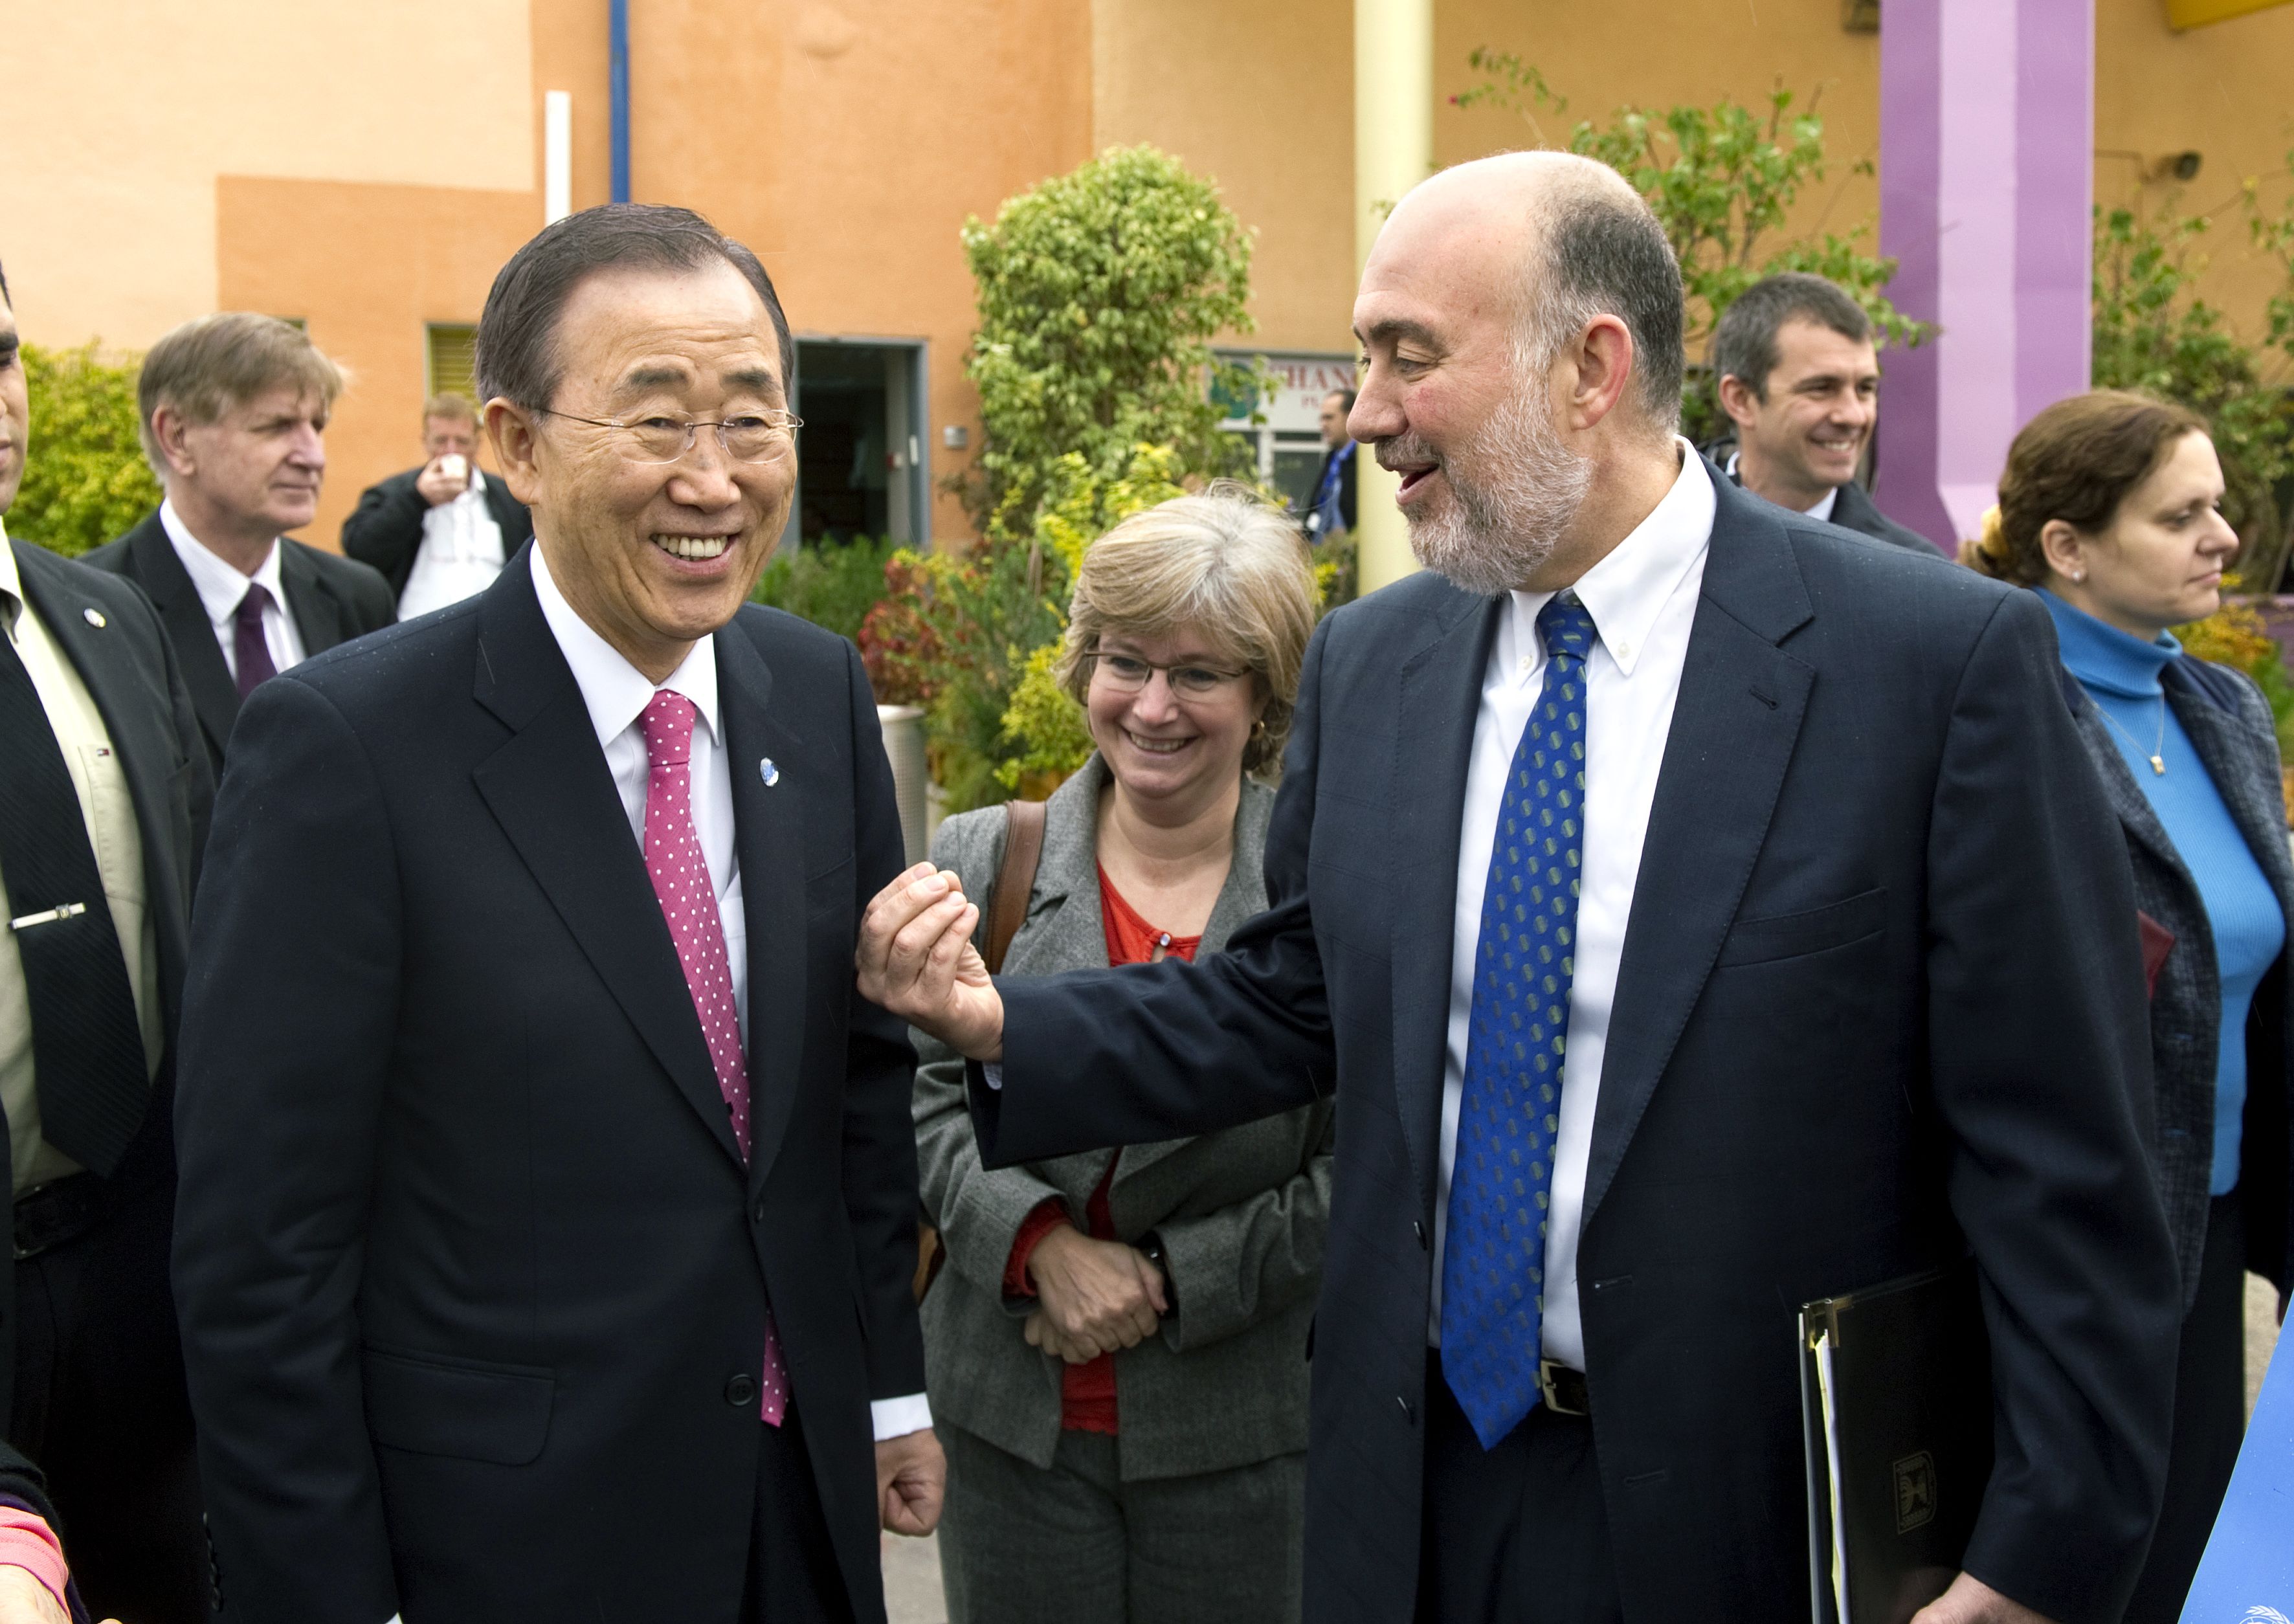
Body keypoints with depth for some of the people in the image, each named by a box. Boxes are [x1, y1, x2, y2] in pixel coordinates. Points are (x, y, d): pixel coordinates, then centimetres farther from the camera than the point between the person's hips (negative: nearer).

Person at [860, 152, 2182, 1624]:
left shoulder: (1944, 659, -14)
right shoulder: (1366, 662, 2)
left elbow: (2060, 1159, -13)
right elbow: (1283, 1007, 9)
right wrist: (1000, 1022, -5)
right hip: (1427, 1484, 5)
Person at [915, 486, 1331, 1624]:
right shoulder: (979, 860, 1)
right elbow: (922, 1095, -1)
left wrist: (1167, 1281, -14)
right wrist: (1041, 1244, -16)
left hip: (1245, 1431, -1)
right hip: (1009, 1414, 2)